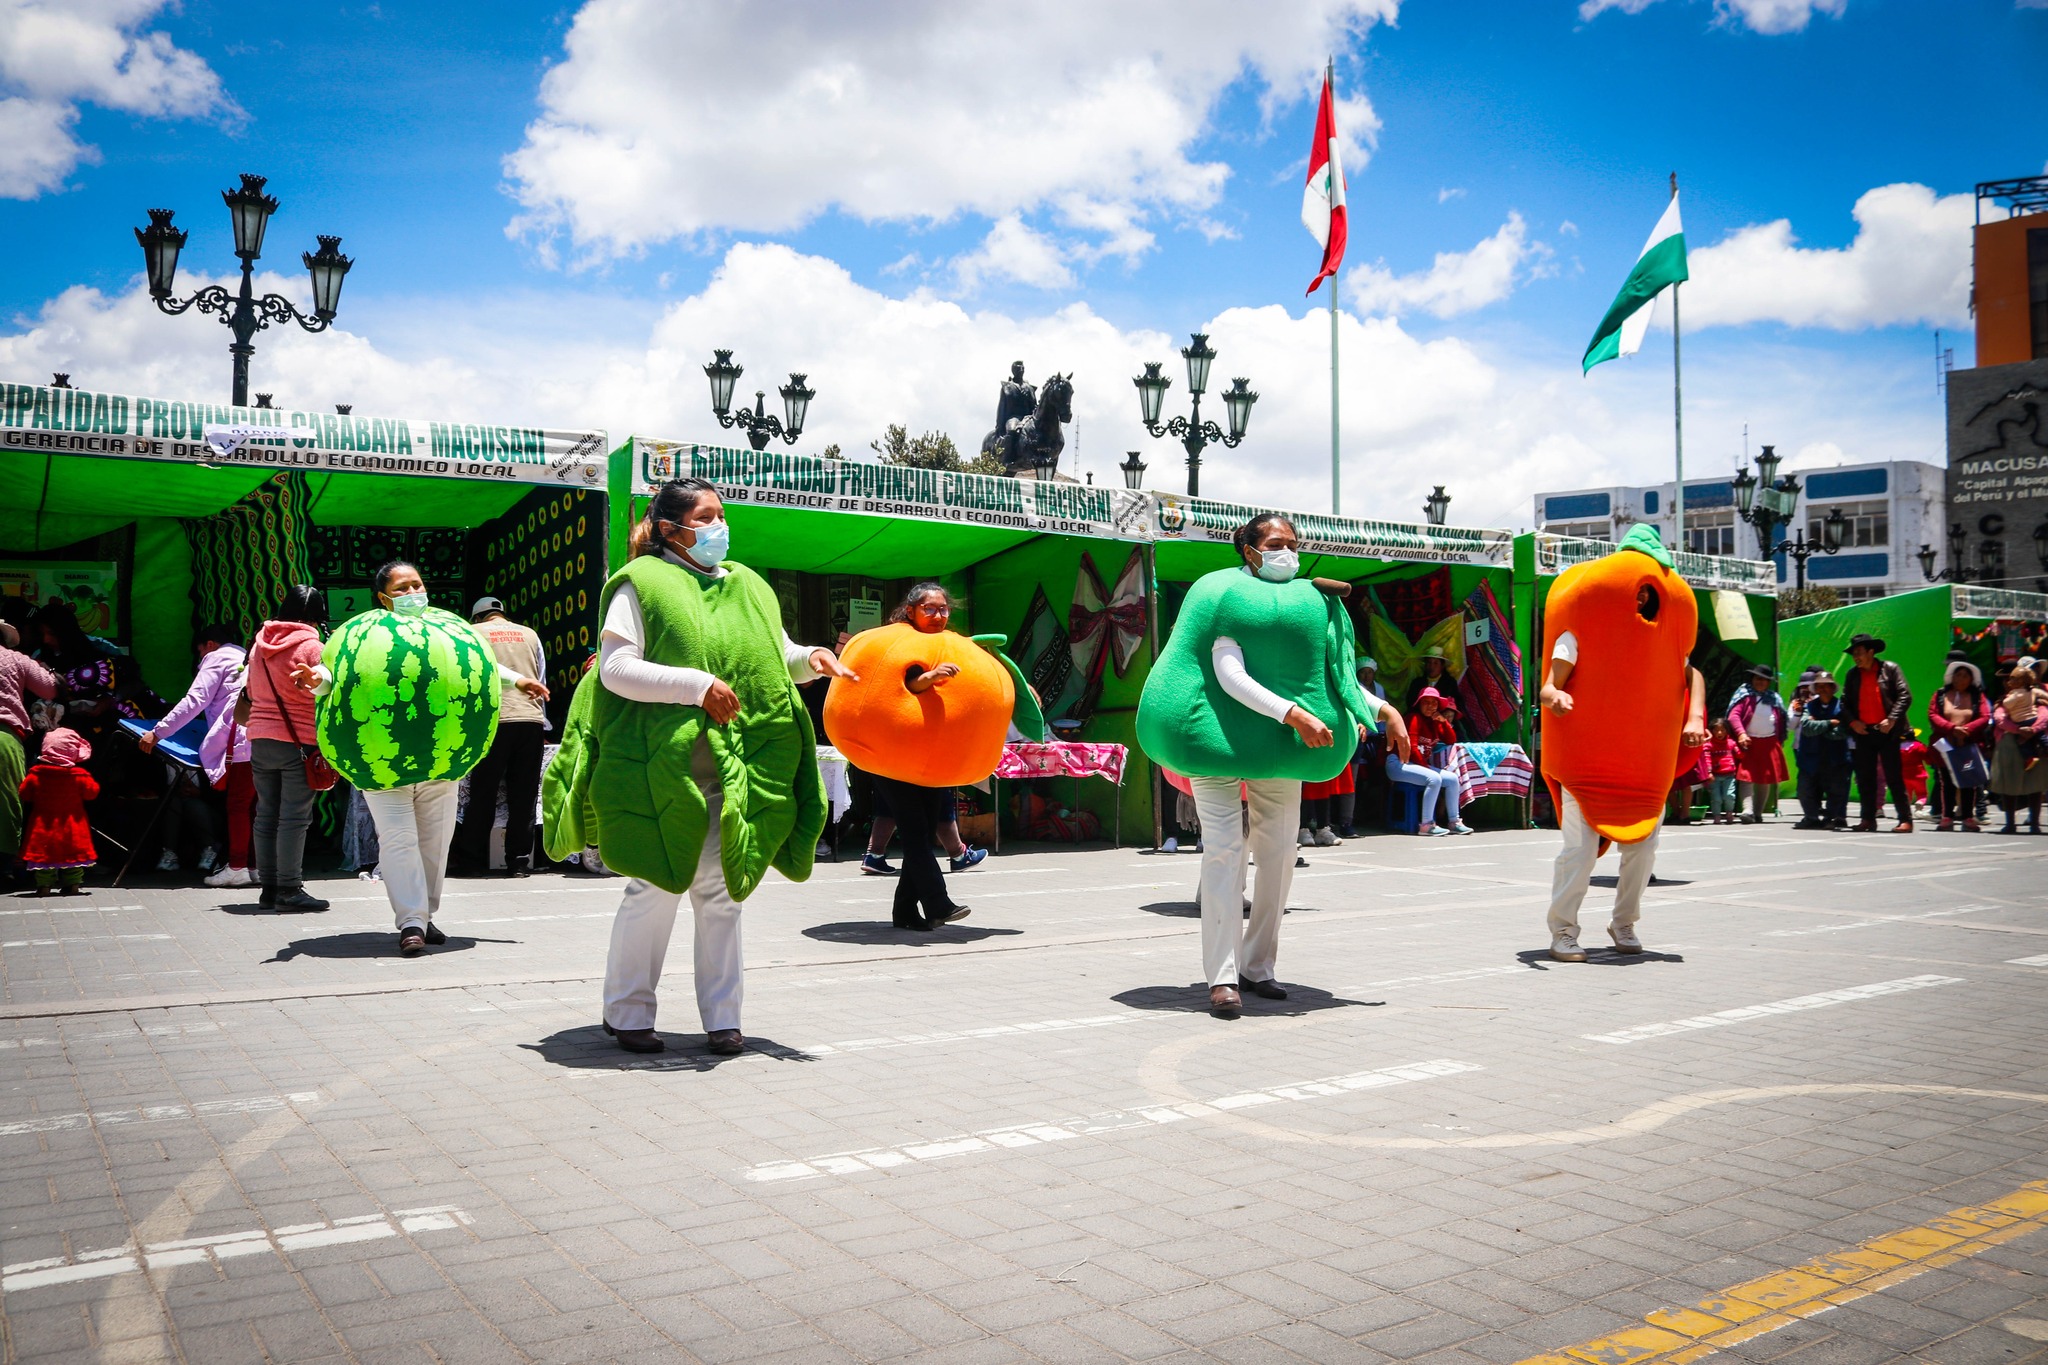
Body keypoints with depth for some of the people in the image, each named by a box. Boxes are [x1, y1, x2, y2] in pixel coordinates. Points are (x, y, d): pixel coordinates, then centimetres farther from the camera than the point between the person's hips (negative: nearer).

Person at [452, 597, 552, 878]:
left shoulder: (474, 632, 10)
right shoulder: (530, 634, 18)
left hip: (494, 719, -2)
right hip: (532, 720, 2)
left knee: (483, 794, 6)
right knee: (524, 796, 6)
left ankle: (473, 860, 12)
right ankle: (520, 861, 8)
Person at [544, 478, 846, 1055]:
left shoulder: (746, 587, 15)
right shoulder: (643, 584, -3)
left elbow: (777, 657, 22)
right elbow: (615, 669, -13)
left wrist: (811, 659, 0)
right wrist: (698, 686, -20)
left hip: (734, 771, 5)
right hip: (660, 766, -5)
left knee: (720, 891, 8)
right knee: (657, 887, -2)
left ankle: (722, 1017, 15)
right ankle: (627, 1012, 14)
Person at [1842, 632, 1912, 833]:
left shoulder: (1890, 669, -2)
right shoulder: (1853, 674, 12)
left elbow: (1905, 696, -5)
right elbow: (1845, 702, 14)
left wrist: (1892, 720, -14)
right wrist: (1852, 721, -3)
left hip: (1886, 731, -5)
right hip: (1863, 731, 5)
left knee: (1894, 777, -5)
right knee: (1865, 778, 5)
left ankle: (1906, 820, -2)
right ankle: (1868, 819, 11)